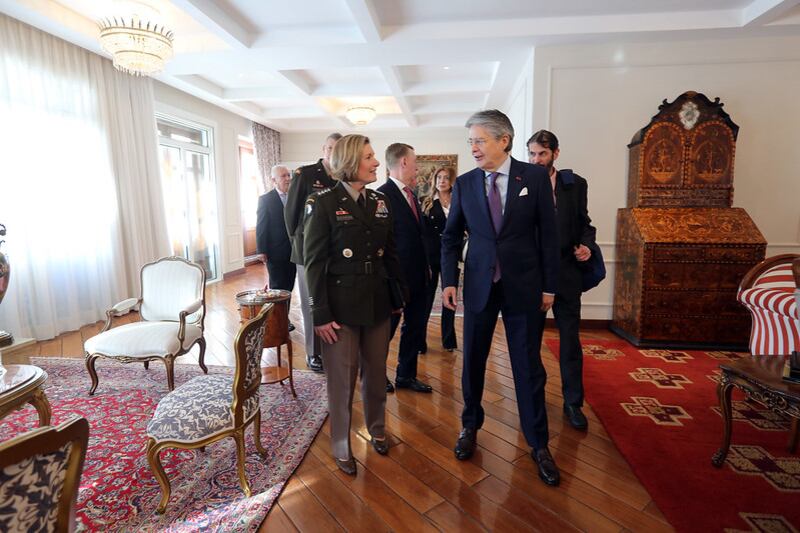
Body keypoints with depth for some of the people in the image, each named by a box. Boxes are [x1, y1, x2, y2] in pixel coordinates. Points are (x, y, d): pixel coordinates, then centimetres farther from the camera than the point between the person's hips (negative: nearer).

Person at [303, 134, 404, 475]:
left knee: (376, 373, 17)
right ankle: (341, 447, 31)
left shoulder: (380, 202, 7)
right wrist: (320, 315, -12)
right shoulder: (323, 203, -8)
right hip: (341, 306, -4)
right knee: (341, 379, 9)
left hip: (378, 304, 5)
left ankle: (377, 429, 41)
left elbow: (391, 254, 10)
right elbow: (314, 262, -10)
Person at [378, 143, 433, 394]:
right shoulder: (383, 194, -16)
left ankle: (406, 375, 33)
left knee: (416, 326, 16)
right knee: (386, 329, 9)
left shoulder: (411, 194, 11)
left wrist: (426, 266, 9)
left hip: (418, 276, 8)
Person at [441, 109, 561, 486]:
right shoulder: (464, 183, 2)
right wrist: (449, 280, -2)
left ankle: (538, 443, 27)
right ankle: (470, 425, 36)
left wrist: (549, 285, -1)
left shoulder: (535, 176, -3)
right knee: (472, 360, 12)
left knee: (528, 366, 7)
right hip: (479, 285, 2)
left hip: (524, 285, -1)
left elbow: (548, 233, -1)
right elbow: (451, 236, 7)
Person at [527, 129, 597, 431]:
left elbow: (583, 222, 10)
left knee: (570, 339, 6)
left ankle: (573, 403, 22)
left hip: (565, 272, 1)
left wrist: (587, 245, -8)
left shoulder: (575, 184, 4)